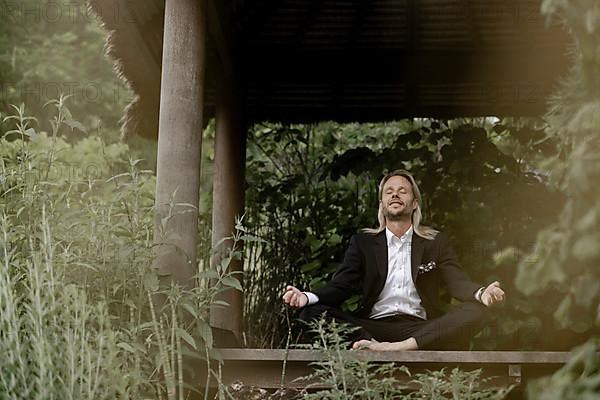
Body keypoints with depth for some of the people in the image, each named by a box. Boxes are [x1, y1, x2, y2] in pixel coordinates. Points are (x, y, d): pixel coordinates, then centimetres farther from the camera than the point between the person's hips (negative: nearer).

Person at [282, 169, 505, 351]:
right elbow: (341, 285, 7)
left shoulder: (435, 242, 16)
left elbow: (457, 282, 4)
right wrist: (307, 297, -16)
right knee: (312, 313, -23)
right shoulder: (363, 242, 17)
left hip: (421, 331, 0)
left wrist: (481, 293, -21)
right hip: (373, 327, 0)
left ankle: (401, 347, -43)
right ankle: (377, 349, -42)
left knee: (476, 312, -27)